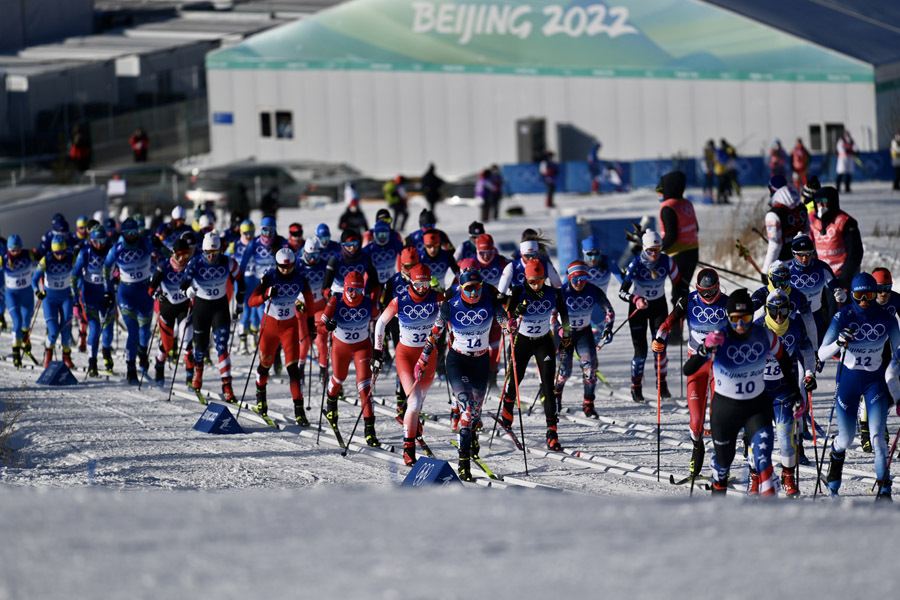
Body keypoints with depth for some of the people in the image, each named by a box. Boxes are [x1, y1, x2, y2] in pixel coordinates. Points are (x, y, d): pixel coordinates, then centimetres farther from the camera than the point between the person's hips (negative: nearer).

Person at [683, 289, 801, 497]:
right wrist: (705, 349, -44)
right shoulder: (718, 339, -20)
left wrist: (797, 396, 11)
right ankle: (718, 491, 50)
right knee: (723, 457, 18)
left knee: (762, 452, -22)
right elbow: (688, 370, -27)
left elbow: (785, 363, 8)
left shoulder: (765, 337, -12)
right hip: (725, 407, -1)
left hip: (757, 407, 1)